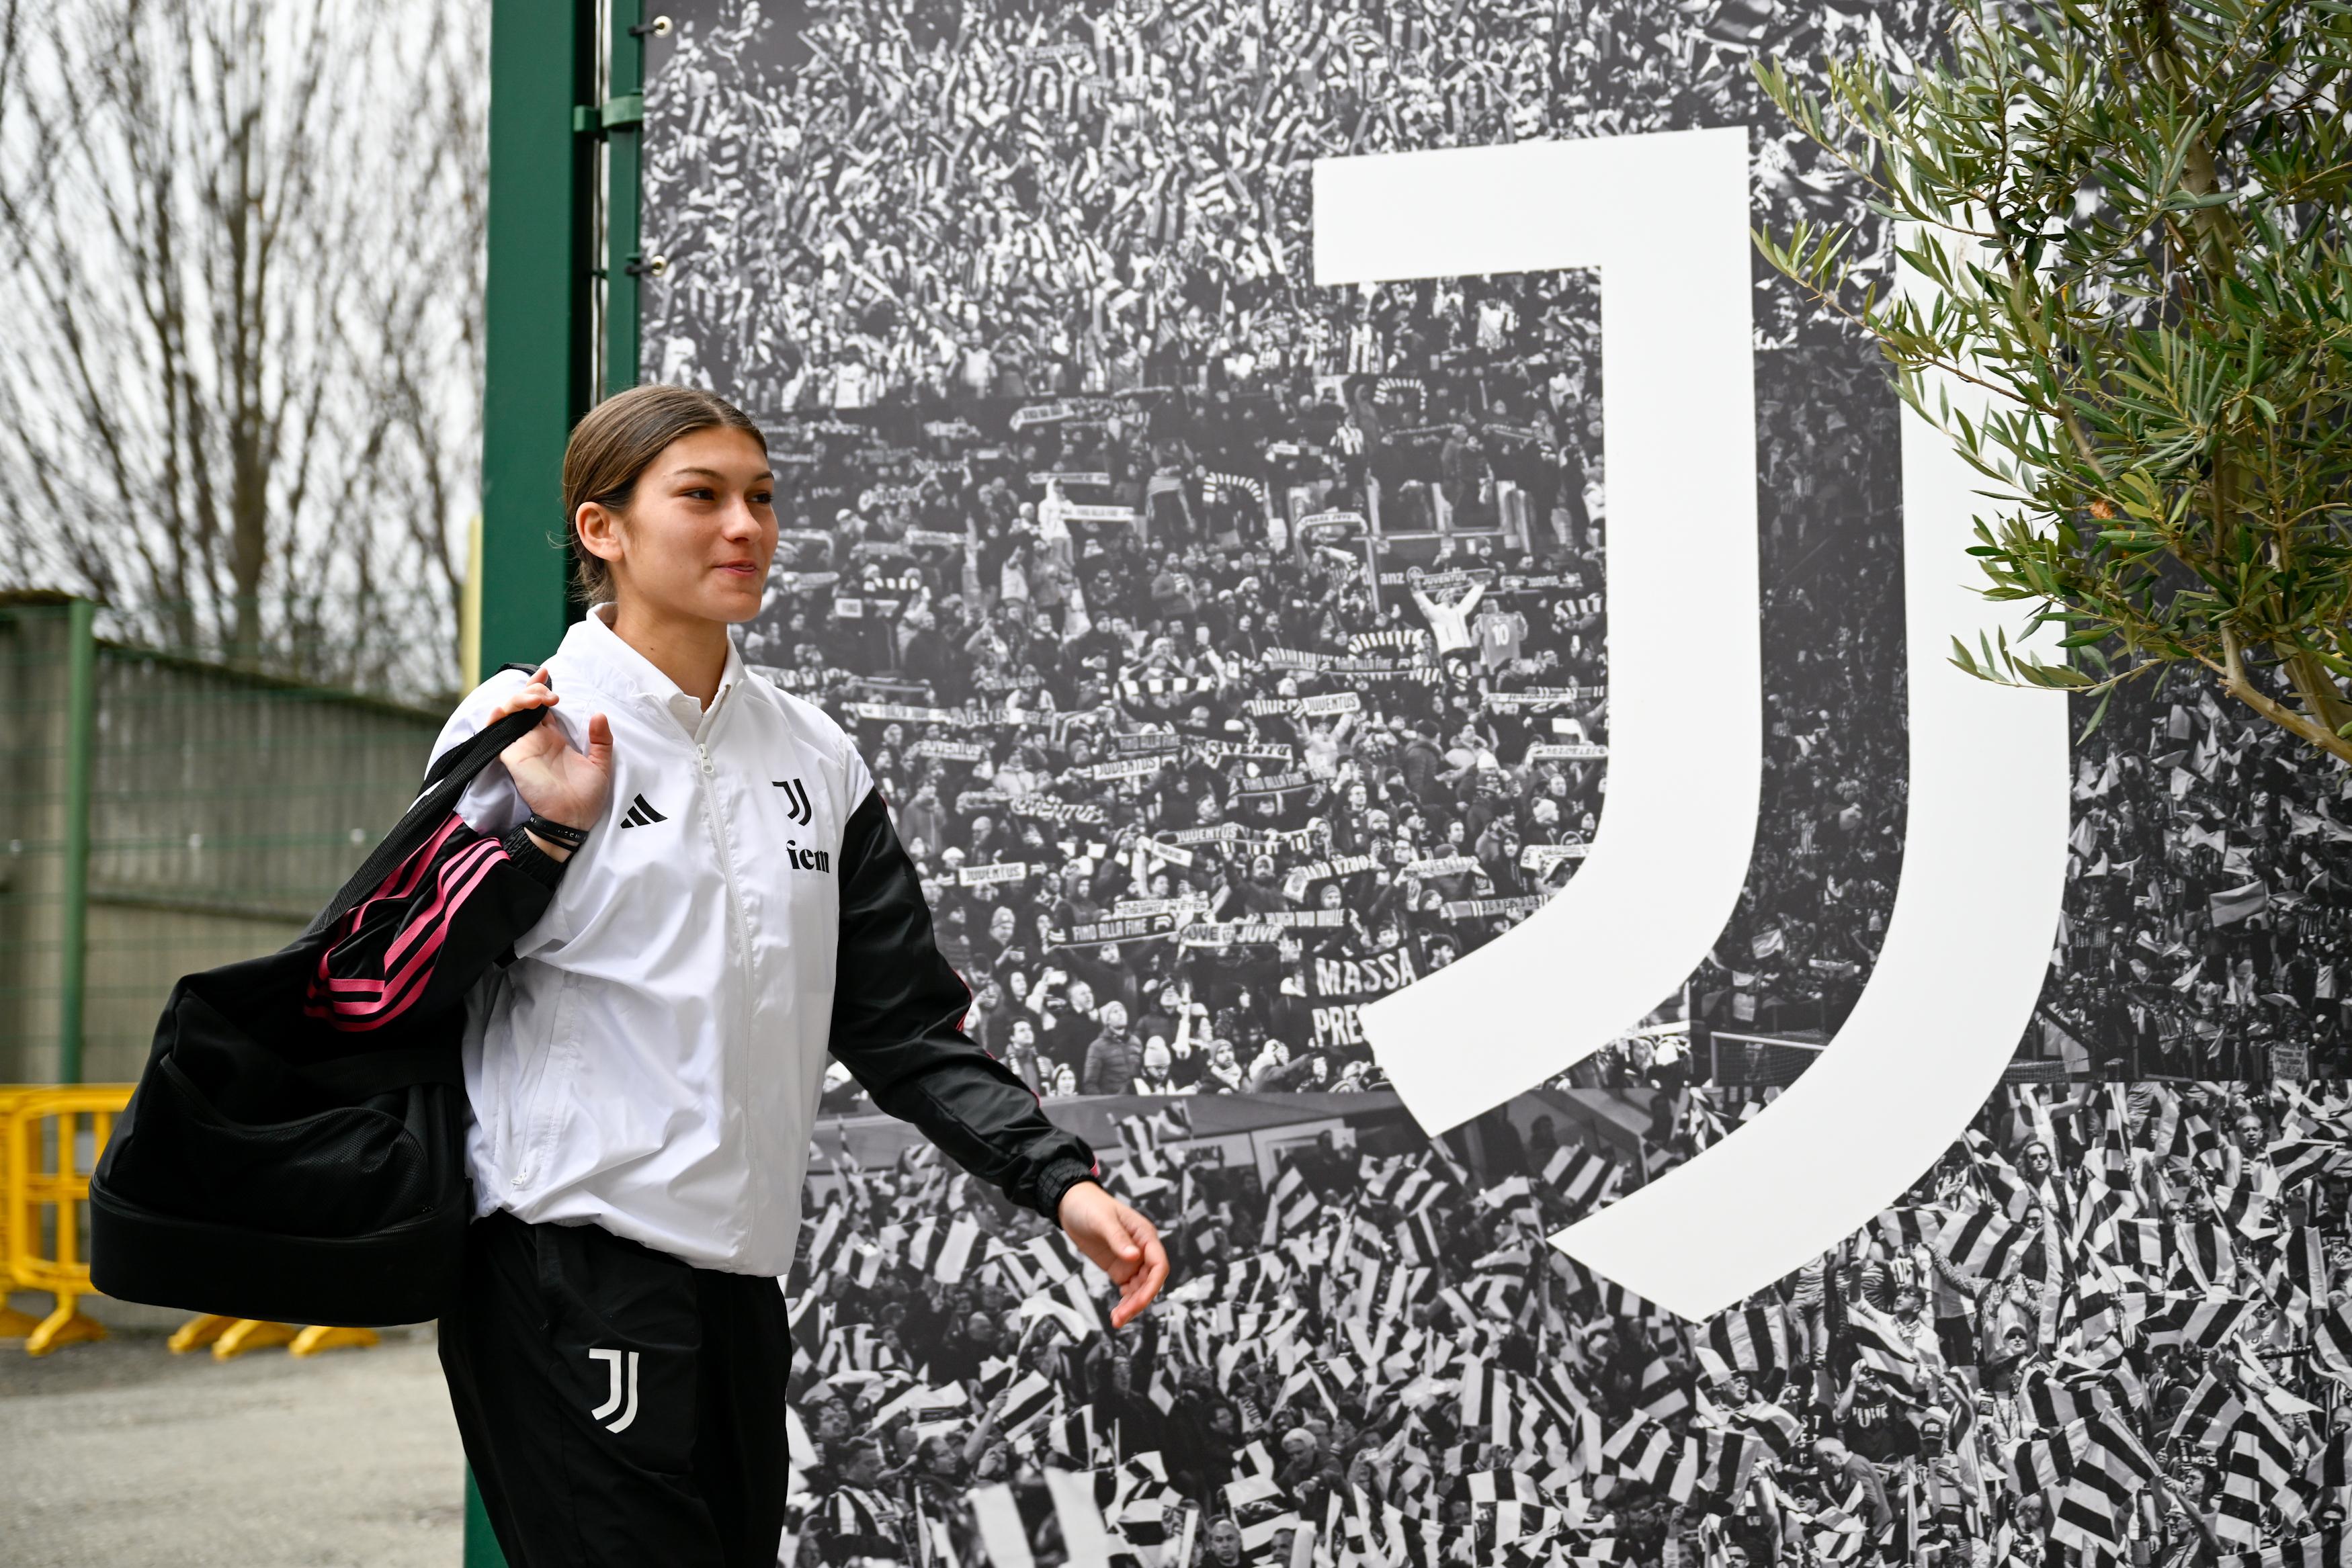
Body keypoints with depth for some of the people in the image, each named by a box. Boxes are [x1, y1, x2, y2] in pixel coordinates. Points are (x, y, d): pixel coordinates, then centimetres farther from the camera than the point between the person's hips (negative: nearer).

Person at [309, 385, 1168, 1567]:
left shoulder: (817, 759, 12)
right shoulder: (526, 728, -3)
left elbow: (906, 1022, 12)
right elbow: (368, 993, -6)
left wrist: (1058, 1179, 1)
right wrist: (548, 829, -15)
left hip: (739, 1280, 6)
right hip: (568, 1281, -6)